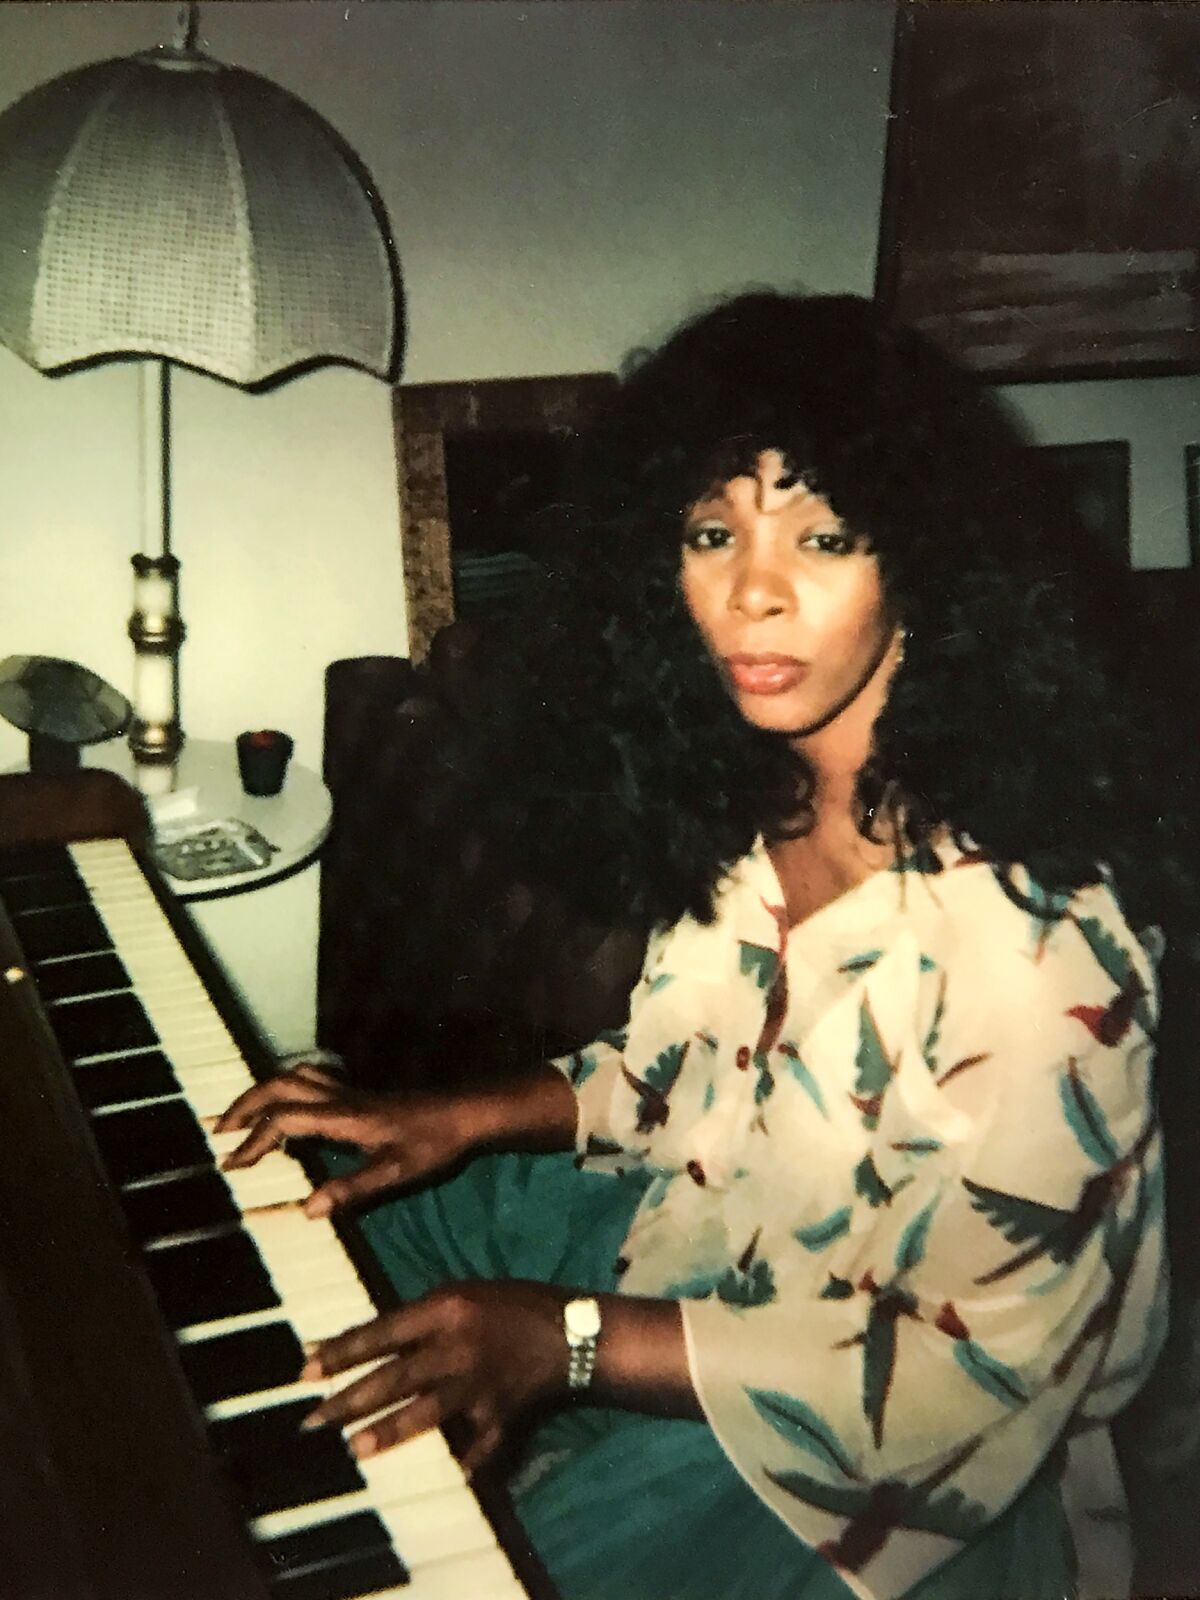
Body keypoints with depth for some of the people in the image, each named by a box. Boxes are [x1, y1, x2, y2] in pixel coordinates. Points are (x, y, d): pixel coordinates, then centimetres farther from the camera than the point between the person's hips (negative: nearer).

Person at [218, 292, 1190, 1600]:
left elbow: (970, 1378, -25)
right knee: (318, 1233, 12)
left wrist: (575, 1341, -29)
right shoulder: (754, 797, -6)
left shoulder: (1037, 935, -30)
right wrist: (466, 1118, -6)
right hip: (703, 1241, 8)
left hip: (894, 1468, -7)